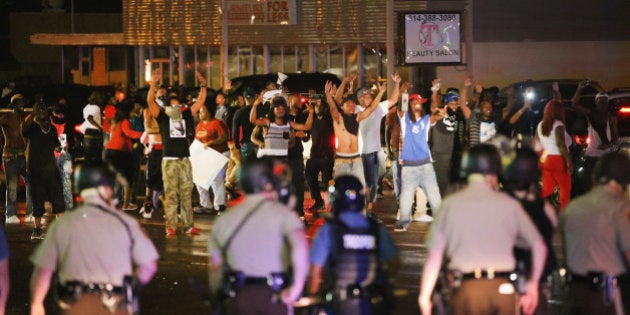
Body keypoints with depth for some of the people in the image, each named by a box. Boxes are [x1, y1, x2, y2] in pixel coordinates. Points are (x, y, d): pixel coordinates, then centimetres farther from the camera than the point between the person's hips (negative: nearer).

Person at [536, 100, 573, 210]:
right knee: (566, 188, 4)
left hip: (545, 159, 7)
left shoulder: (540, 125, 11)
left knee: (548, 189, 13)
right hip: (558, 159, -7)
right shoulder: (558, 125, -11)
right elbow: (561, 144, -21)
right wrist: (569, 161, -20)